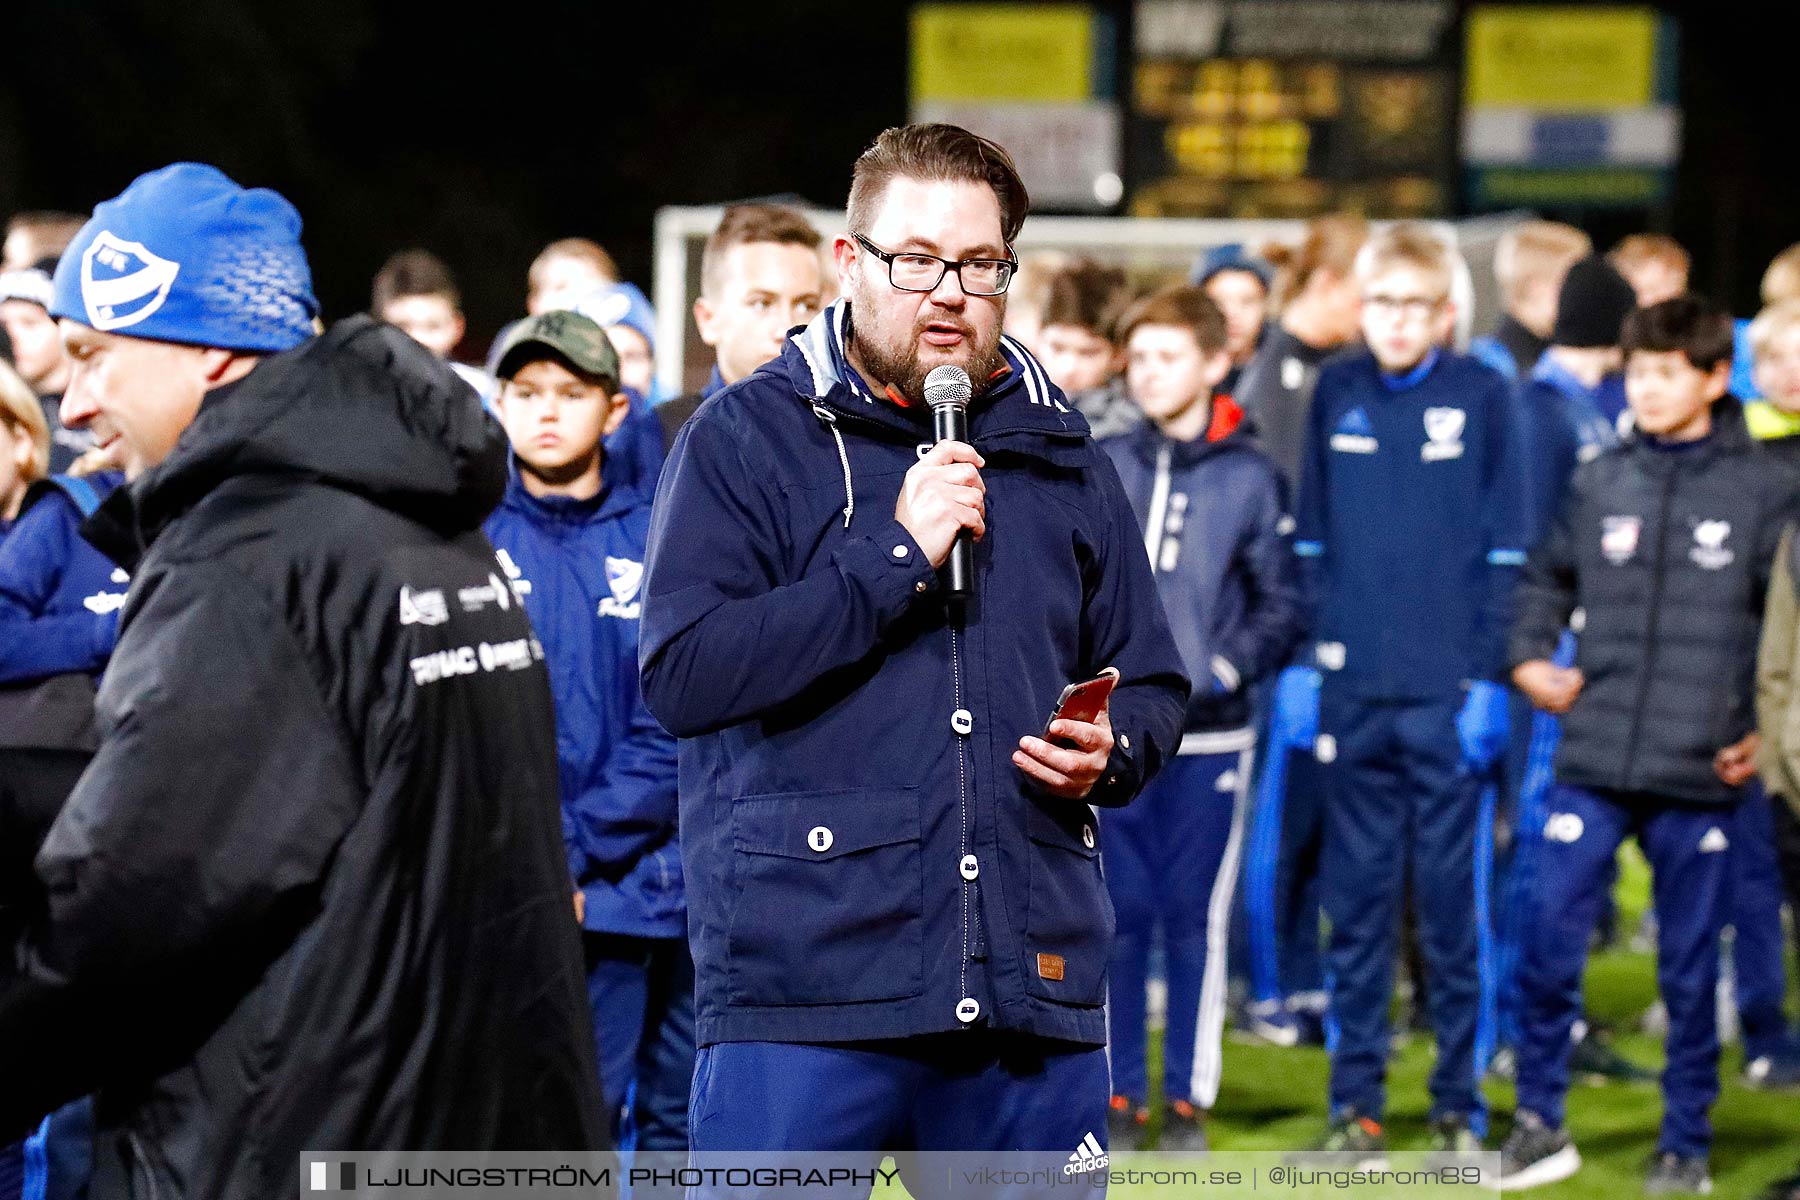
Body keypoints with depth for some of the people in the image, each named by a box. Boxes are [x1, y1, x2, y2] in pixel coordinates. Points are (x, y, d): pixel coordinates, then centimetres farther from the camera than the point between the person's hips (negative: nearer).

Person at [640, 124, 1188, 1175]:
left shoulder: (1063, 458, 16)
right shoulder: (746, 438, 2)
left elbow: (1153, 684, 23)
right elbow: (683, 673, -11)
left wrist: (1113, 751, -1)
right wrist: (895, 558, -14)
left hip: (1036, 999, 5)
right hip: (803, 990, -4)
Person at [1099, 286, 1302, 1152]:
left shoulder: (1252, 478, 0)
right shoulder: (1102, 469, 5)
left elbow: (1280, 607, 3)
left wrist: (1223, 668, -10)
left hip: (1209, 734, -1)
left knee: (1197, 916, 3)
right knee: (1120, 912, 3)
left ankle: (1190, 1097, 12)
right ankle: (1122, 1091, 12)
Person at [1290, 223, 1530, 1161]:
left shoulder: (1482, 396, 0)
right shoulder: (1335, 394, 8)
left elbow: (1505, 550, -1)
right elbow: (1308, 539, 12)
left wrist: (1489, 679, -7)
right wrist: (1299, 659, 4)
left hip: (1448, 695, -3)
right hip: (1352, 694, 3)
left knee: (1452, 903, 1)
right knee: (1355, 905, 5)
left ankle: (1459, 1105, 8)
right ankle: (1355, 1101, 12)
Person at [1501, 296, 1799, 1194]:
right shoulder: (1597, 484, 7)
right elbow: (1547, 578, 21)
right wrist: (1529, 658, 6)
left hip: (1699, 776, -2)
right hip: (1592, 764, 2)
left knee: (1690, 969, 6)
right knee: (1548, 944, -3)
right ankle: (1538, 1124, 11)